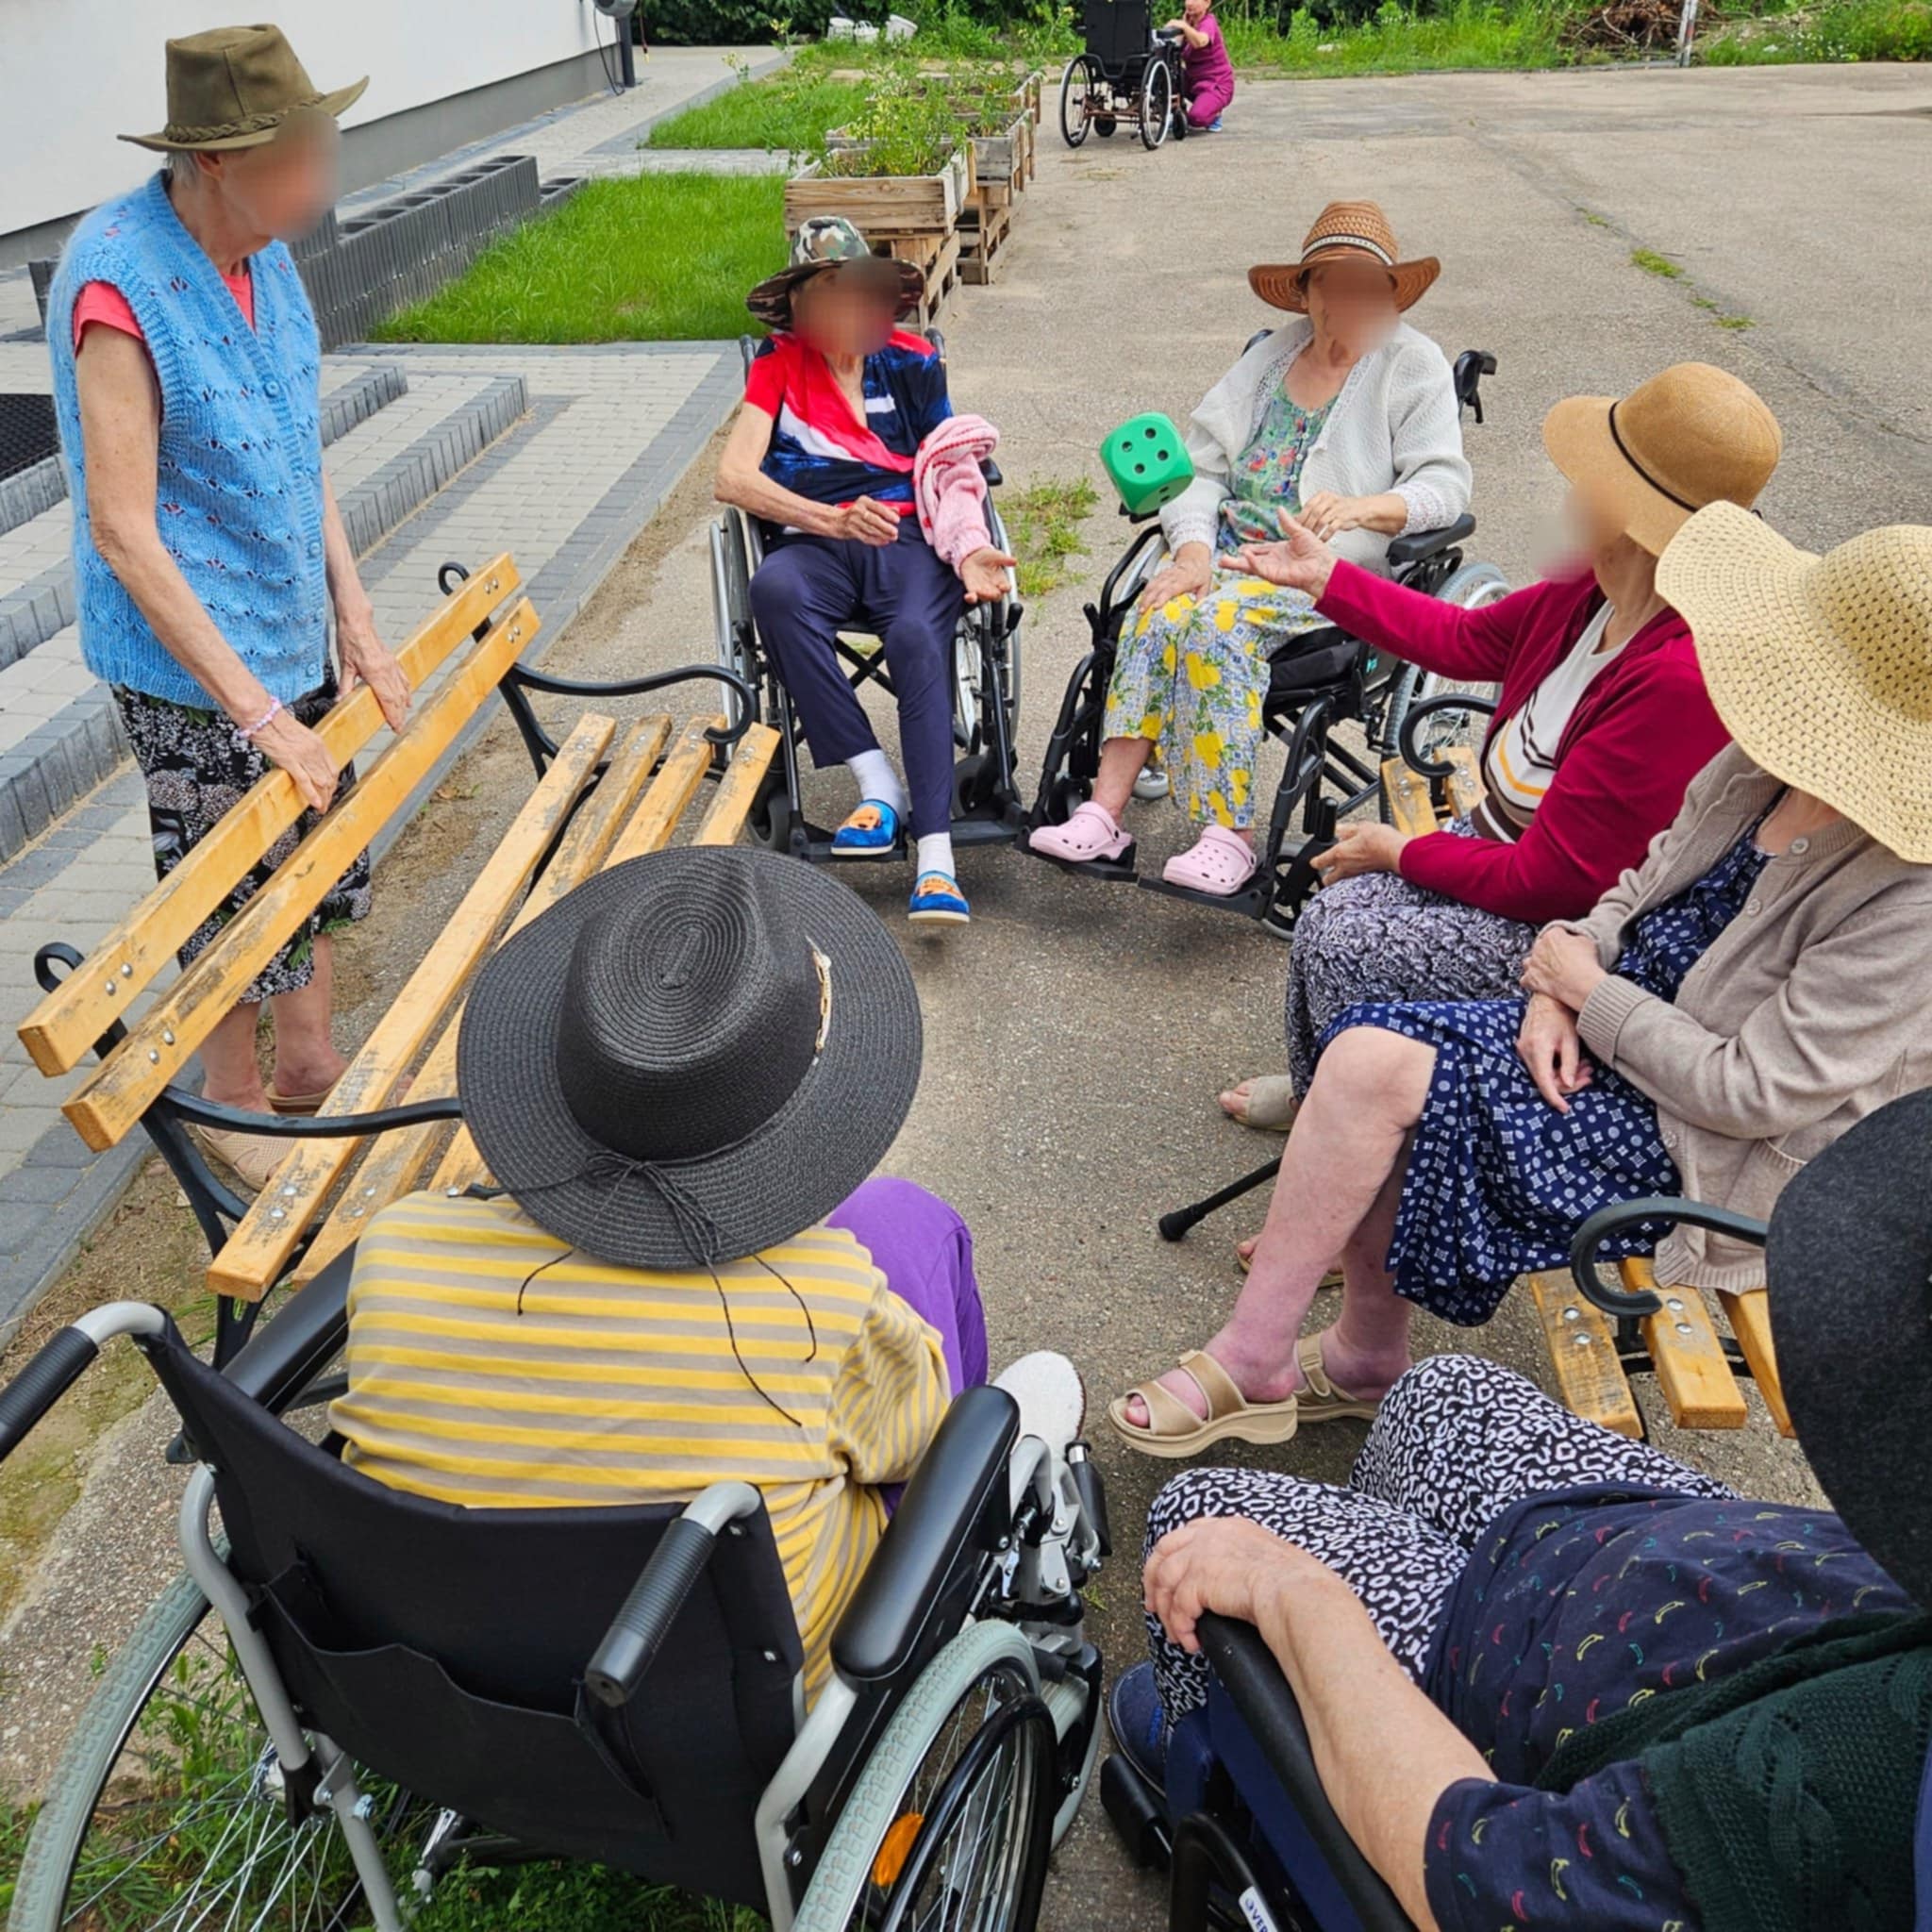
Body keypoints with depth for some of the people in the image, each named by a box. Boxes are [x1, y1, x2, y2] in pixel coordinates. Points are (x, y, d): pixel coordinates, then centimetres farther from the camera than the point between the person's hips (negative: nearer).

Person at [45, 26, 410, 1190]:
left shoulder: (264, 254, 1)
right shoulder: (120, 283, -23)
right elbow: (122, 534, -23)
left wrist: (357, 622, 4)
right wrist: (258, 714, -23)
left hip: (294, 638, 7)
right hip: (194, 670, -7)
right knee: (238, 900, 7)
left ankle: (310, 1062, 39)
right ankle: (233, 1102, 30)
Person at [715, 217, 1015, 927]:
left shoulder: (912, 361, 14)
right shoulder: (778, 365, 12)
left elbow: (951, 476, 12)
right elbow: (733, 477, 0)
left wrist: (970, 551, -9)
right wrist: (833, 520, -14)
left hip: (907, 537, 0)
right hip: (815, 542, 1)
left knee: (918, 638, -34)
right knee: (774, 589, -36)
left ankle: (935, 859, -40)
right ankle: (877, 784, -31)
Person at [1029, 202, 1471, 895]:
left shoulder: (1414, 366, 6)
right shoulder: (1274, 354, 19)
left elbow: (1446, 485, -6)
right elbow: (1204, 461, 10)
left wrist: (1363, 506, -27)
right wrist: (1193, 550, -9)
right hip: (1228, 545, 5)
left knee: (1218, 624, -33)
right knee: (1160, 614, -27)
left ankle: (1230, 834, -31)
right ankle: (1104, 813, -31)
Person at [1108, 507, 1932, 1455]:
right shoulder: (1768, 764, -4)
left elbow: (1754, 1091, -24)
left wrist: (1588, 989, -14)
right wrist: (1558, 990, -8)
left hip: (1703, 1155, -8)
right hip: (1603, 1032, 8)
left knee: (1372, 1068, -22)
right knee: (1367, 1046, -12)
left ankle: (1251, 1360, -2)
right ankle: (1365, 1362, 7)